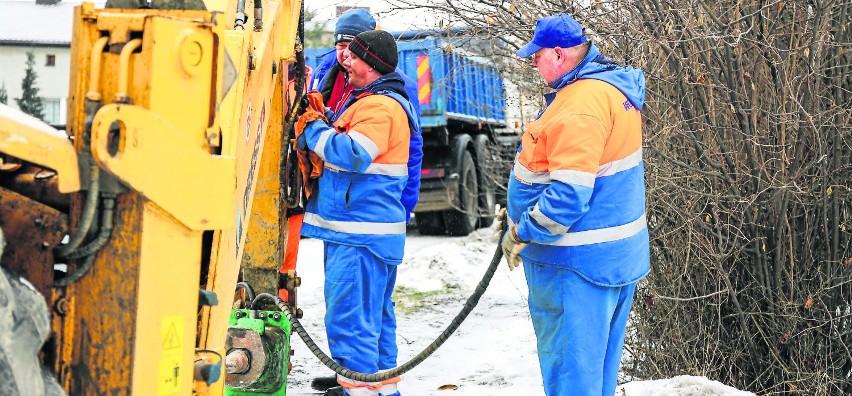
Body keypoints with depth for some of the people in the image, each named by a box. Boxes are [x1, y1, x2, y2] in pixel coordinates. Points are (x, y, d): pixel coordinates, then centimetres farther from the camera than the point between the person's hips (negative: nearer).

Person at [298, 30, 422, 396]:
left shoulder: (379, 106, -15)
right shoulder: (371, 100, 21)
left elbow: (353, 154, -27)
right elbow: (341, 146, 21)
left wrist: (312, 131, -14)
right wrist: (317, 125, 4)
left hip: (360, 235, -11)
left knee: (349, 315, -9)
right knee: (375, 312, 18)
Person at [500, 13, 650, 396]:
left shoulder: (581, 103, -23)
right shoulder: (612, 86, 11)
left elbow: (569, 194, -27)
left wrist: (523, 234, -15)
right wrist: (520, 214, 19)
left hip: (575, 262, -11)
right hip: (615, 253, 11)